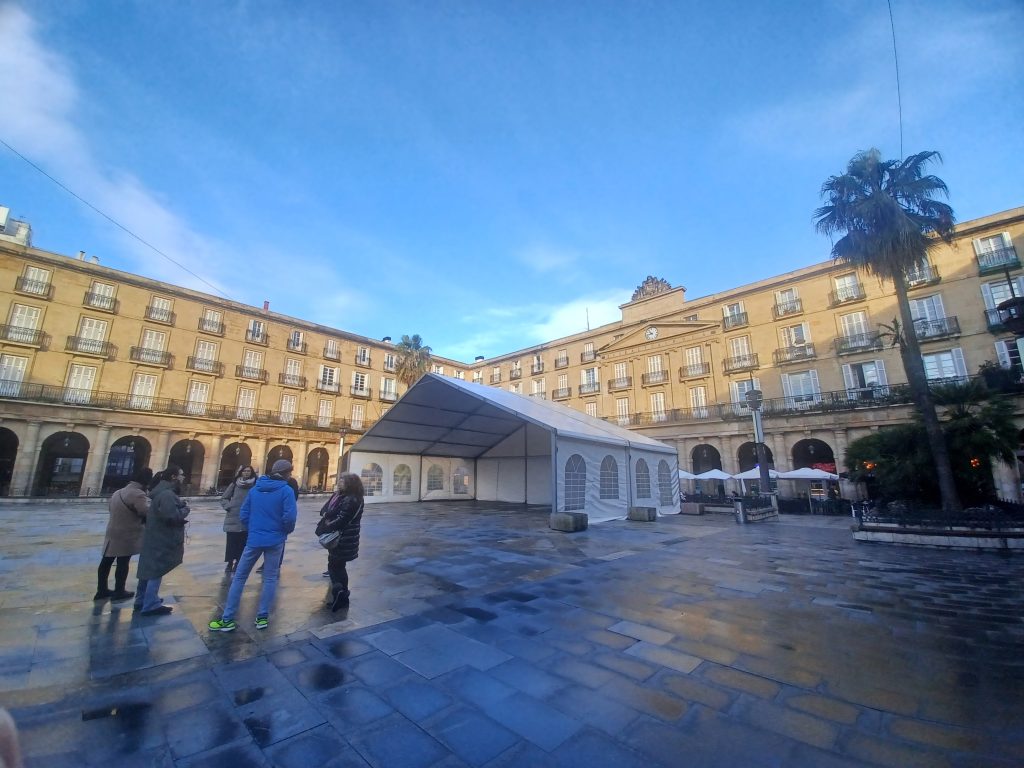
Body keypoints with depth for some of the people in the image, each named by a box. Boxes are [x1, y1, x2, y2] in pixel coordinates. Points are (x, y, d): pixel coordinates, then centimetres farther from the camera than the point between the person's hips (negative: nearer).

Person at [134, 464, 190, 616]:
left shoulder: (163, 491, 11)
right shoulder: (167, 494, -23)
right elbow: (172, 516, -29)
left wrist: (180, 504, 1)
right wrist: (185, 509, -13)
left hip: (155, 537, 11)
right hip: (161, 540, -11)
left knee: (149, 569, 19)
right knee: (157, 571, -2)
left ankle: (142, 600, 32)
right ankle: (150, 605, 6)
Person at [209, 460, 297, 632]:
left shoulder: (255, 489, 4)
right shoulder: (286, 490, -12)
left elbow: (243, 514, 6)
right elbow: (289, 517, -19)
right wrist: (287, 530, 2)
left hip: (254, 540, 3)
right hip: (275, 540, -3)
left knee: (239, 577, 13)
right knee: (270, 579, 10)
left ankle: (227, 619, 15)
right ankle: (262, 617, 15)